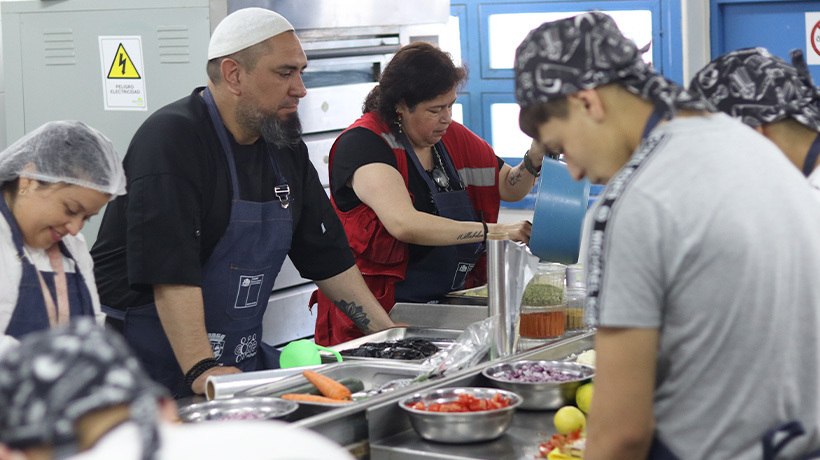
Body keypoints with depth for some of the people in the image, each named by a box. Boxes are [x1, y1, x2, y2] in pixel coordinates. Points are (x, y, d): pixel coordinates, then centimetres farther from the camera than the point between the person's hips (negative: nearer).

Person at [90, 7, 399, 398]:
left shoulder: (286, 148, 11)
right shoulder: (171, 141, -15)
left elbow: (328, 254, 17)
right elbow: (170, 269, -24)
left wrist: (388, 333, 12)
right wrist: (202, 369, -31)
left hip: (243, 358, 7)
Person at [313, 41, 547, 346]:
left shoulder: (452, 137, 11)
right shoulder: (363, 143, -12)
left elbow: (509, 188, 20)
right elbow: (404, 224, -26)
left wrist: (535, 159, -3)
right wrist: (491, 231, -27)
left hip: (448, 306, 7)